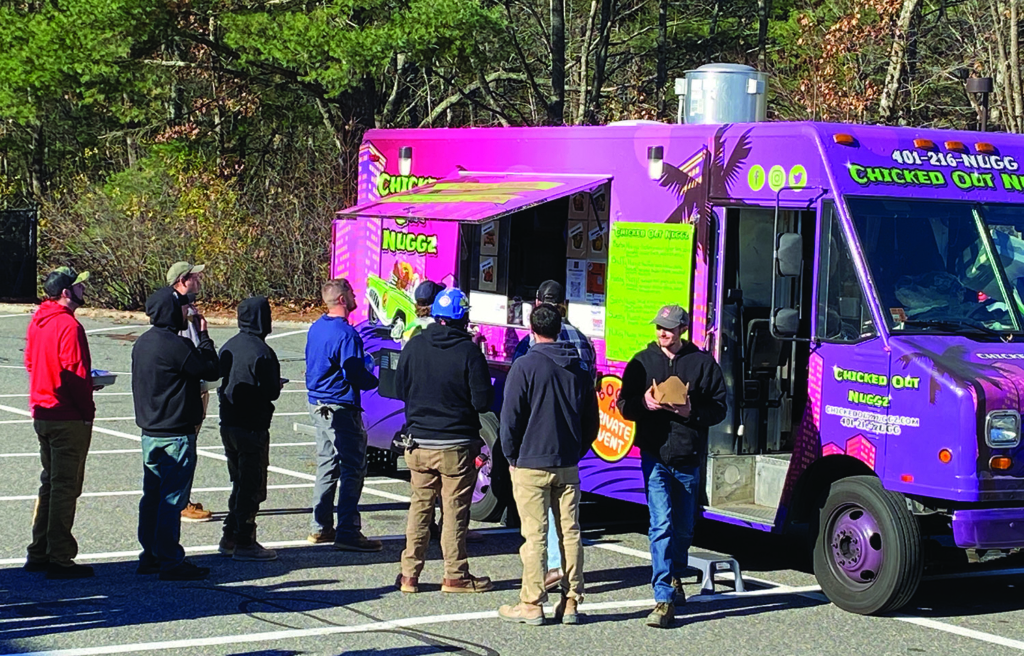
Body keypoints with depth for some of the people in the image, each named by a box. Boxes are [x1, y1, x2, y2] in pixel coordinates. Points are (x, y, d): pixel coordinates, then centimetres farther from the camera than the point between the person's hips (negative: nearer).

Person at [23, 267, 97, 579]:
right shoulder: (68, 326, -18)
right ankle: (60, 559, -1)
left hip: (42, 412, 9)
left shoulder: (38, 321, 9)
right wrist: (87, 410, -10)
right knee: (65, 487, -4)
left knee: (49, 483, 17)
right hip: (68, 418, -9)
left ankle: (38, 553, 21)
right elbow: (76, 374, -20)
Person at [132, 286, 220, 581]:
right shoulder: (175, 345, -20)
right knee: (172, 499, -4)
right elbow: (211, 370, -14)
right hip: (176, 435, -9)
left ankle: (150, 556, 21)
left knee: (152, 496, 14)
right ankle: (171, 561, 0)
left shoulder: (142, 343, 9)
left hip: (150, 432, 9)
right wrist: (204, 336, -3)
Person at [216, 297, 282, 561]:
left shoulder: (228, 347, 6)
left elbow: (220, 381, 12)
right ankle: (244, 542, 2)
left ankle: (230, 538, 22)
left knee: (240, 483, 18)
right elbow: (271, 392, -17)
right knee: (252, 486, 0)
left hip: (228, 424, 8)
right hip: (252, 427, -8)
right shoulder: (262, 353, -18)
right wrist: (278, 385, 3)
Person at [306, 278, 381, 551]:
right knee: (353, 468, -5)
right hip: (340, 408, -9)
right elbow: (356, 375, -22)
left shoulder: (316, 328, 10)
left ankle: (321, 527, 21)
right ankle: (348, 532, -8)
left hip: (318, 404, 9)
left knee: (327, 466, 17)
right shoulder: (346, 334, -19)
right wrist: (378, 378, -2)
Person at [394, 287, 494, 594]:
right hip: (457, 446, -4)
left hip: (419, 443, 4)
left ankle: (409, 574, 13)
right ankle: (455, 575, 10)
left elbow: (400, 388, 7)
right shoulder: (468, 352, -14)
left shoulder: (414, 346, -2)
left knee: (419, 507, 12)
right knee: (455, 511, 5)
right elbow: (483, 401, -11)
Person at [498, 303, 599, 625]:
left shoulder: (526, 366, -9)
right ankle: (570, 602, 10)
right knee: (570, 532, 7)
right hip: (568, 466, 5)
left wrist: (512, 457, 3)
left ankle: (532, 604, 0)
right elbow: (591, 421, 13)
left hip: (531, 465, -5)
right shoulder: (579, 369, 8)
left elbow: (510, 417, -9)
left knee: (535, 535, -3)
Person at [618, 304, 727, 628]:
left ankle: (675, 577, 41)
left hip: (688, 458, 1)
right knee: (661, 525, -12)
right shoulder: (642, 362, 6)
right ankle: (664, 600, -13)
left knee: (683, 528, 14)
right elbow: (624, 404, 8)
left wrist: (692, 412, -17)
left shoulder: (704, 363, 3)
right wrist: (643, 403, -14)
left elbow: (718, 408, 2)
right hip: (655, 456, -1)